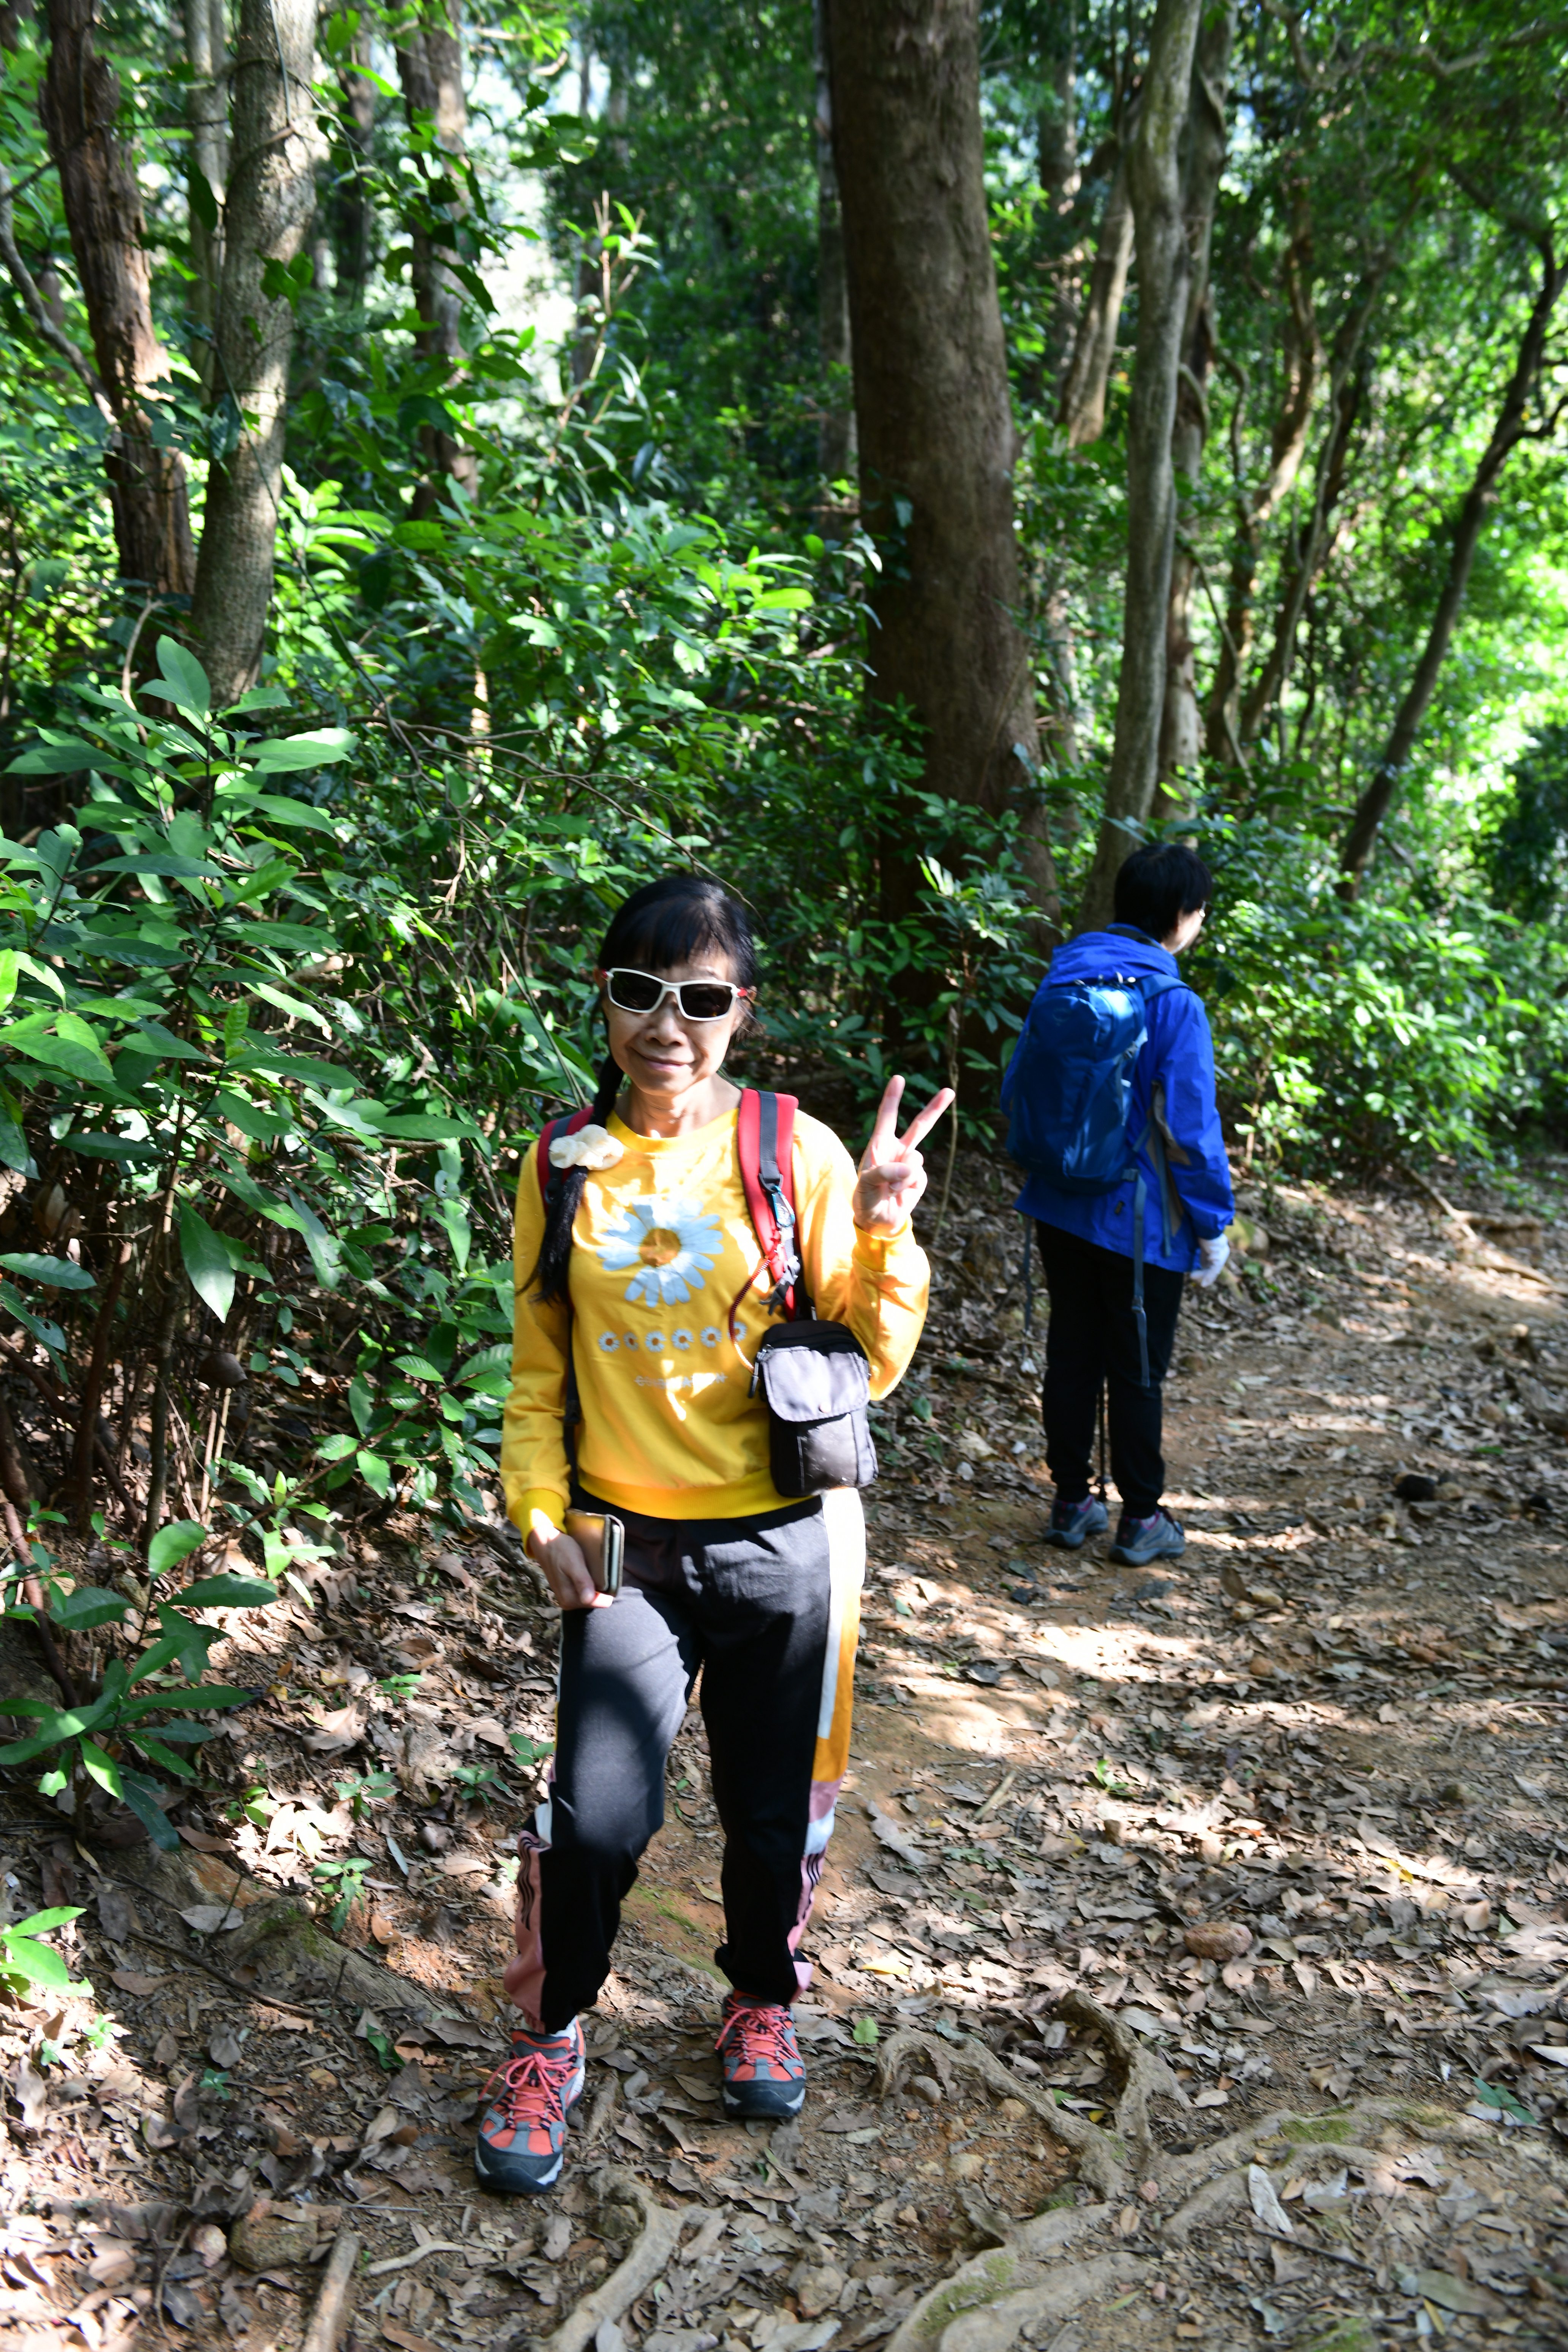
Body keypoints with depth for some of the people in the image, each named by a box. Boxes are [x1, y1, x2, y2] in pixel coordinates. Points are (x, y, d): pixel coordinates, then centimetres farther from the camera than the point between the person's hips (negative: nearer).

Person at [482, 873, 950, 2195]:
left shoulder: (797, 1155, -8)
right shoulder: (566, 1166, -1)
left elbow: (873, 1364, -6)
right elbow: (539, 1368, 8)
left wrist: (883, 1232, -21)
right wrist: (541, 1514, -1)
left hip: (783, 1546, -1)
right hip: (627, 1550, 1)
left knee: (773, 1809, 14)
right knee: (595, 1819, -2)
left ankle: (763, 2000, 44)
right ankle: (551, 2036, 27)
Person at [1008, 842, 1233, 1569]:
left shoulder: (1062, 978, 1)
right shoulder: (1173, 1006, -19)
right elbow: (1191, 1131, -18)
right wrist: (1213, 1223, -8)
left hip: (1059, 1208, 6)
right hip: (1139, 1222, -6)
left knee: (1072, 1356, 16)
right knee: (1138, 1372, 8)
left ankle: (1071, 1502, 27)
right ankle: (1140, 1520, 20)